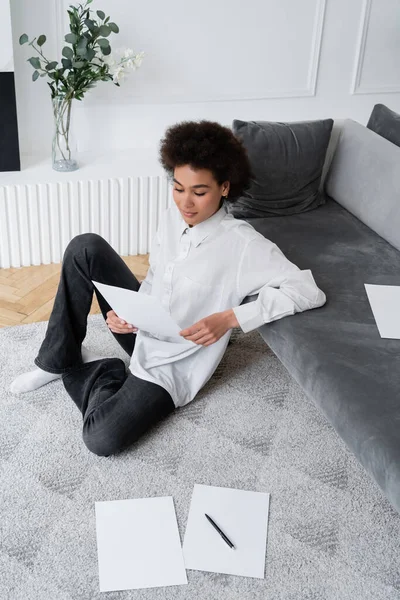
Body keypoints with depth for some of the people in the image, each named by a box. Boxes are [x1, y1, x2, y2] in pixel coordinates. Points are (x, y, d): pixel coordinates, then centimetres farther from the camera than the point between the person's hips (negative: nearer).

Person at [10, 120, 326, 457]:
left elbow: (310, 291, -29)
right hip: (145, 328, 6)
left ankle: (102, 374, 7)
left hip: (173, 363, -6)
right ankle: (57, 361, 1)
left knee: (103, 440, -27)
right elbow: (154, 281, 9)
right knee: (85, 248, -12)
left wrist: (229, 318, -33)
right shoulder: (172, 217, -3)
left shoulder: (243, 244, -23)